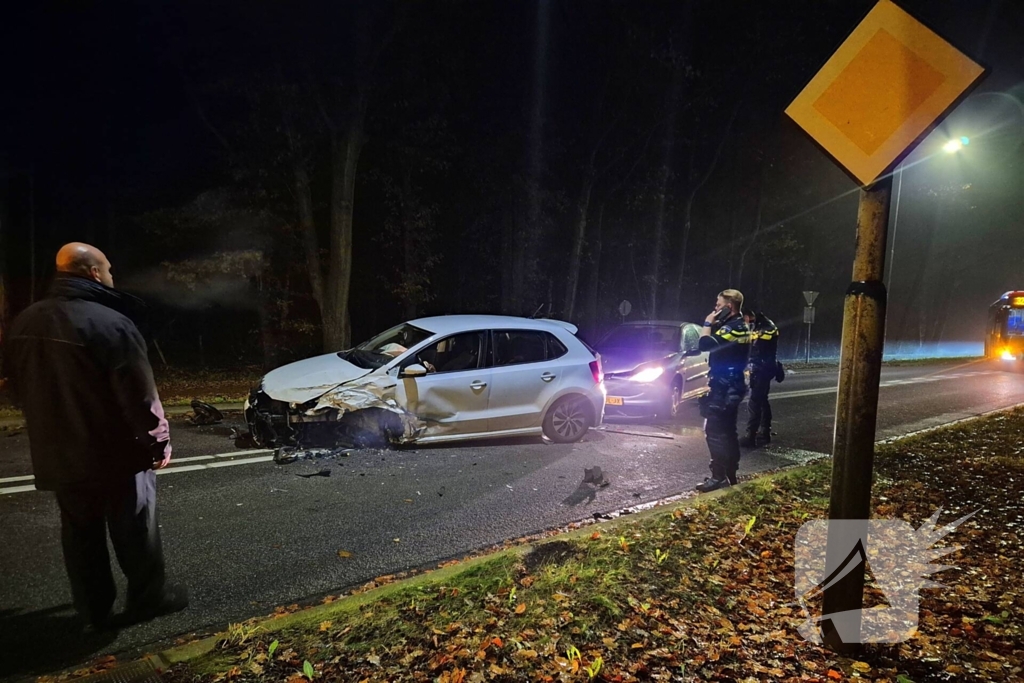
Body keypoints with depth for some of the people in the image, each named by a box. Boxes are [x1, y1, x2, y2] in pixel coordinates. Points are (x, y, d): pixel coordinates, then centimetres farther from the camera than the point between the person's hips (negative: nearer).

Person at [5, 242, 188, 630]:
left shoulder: (25, 323, 4)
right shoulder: (110, 323, -22)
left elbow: (19, 390, 14)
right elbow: (140, 396, -22)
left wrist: (52, 434, 23)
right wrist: (158, 443, -11)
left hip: (57, 455, 7)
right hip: (115, 455, -7)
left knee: (80, 534, 18)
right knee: (134, 532, 9)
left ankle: (93, 608, 30)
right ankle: (149, 598, 22)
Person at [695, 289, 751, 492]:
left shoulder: (732, 328, -17)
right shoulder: (740, 326, 15)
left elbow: (705, 344, -26)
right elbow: (716, 346, 18)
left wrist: (708, 324, -12)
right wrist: (715, 326, 8)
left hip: (722, 388, -10)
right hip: (731, 387, 10)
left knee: (715, 432, -8)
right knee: (728, 433, 15)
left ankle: (718, 477, -5)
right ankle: (730, 475, 22)